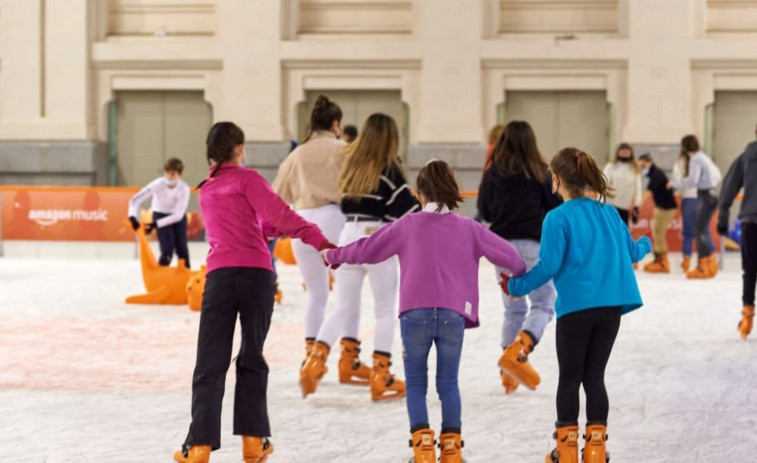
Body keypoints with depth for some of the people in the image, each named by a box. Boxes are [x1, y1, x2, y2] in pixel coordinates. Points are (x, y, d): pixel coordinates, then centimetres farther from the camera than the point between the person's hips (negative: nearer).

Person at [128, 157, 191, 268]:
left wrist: (155, 224, -34)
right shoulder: (158, 184, -30)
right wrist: (132, 217, -46)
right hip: (160, 214, -1)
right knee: (167, 249, -15)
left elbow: (178, 215, -29)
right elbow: (136, 199, -30)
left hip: (178, 217, 1)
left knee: (182, 249, -1)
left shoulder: (184, 189, -28)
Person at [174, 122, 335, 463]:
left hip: (220, 277, 3)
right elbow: (279, 214, -9)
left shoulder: (206, 190, 22)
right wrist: (319, 240, -11)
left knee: (210, 364, 0)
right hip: (257, 274, -3)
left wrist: (277, 227, 16)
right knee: (252, 359, 11)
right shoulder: (247, 179, 3)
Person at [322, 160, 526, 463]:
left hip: (415, 313, -1)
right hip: (453, 315, 1)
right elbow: (505, 254, 14)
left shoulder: (408, 225, 8)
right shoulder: (469, 228, 10)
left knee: (416, 383, 9)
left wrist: (334, 256, 30)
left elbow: (368, 249, 13)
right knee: (448, 383, 12)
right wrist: (520, 274, 35)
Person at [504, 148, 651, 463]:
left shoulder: (558, 218, -10)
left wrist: (516, 286, 2)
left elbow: (549, 266, -12)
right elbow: (631, 253, 18)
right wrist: (646, 244, 41)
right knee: (594, 376, 12)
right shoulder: (609, 212, 7)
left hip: (576, 307, -4)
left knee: (570, 378, 7)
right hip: (611, 307, 5)